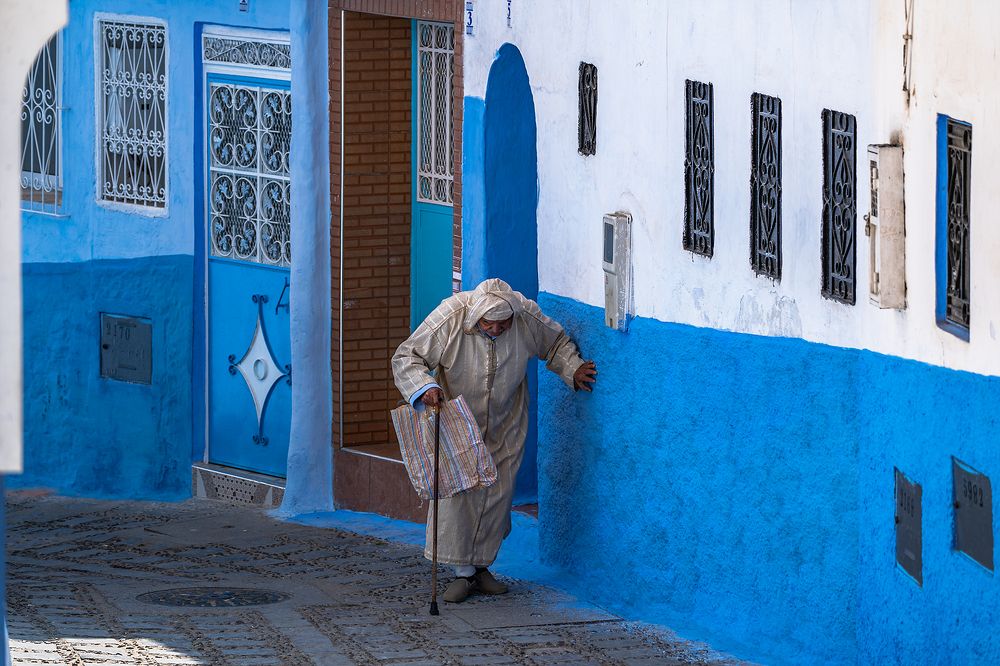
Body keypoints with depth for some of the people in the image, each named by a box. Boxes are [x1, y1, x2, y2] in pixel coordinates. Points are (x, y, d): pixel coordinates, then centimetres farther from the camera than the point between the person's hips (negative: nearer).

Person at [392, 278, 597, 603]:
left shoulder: (528, 317, -19)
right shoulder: (448, 319, -26)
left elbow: (556, 343, 3)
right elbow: (406, 358, -19)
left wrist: (573, 370, -11)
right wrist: (424, 388, -36)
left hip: (505, 427, 2)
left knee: (497, 496, 4)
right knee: (456, 494, -9)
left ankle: (482, 566, 18)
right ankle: (463, 572, 1)